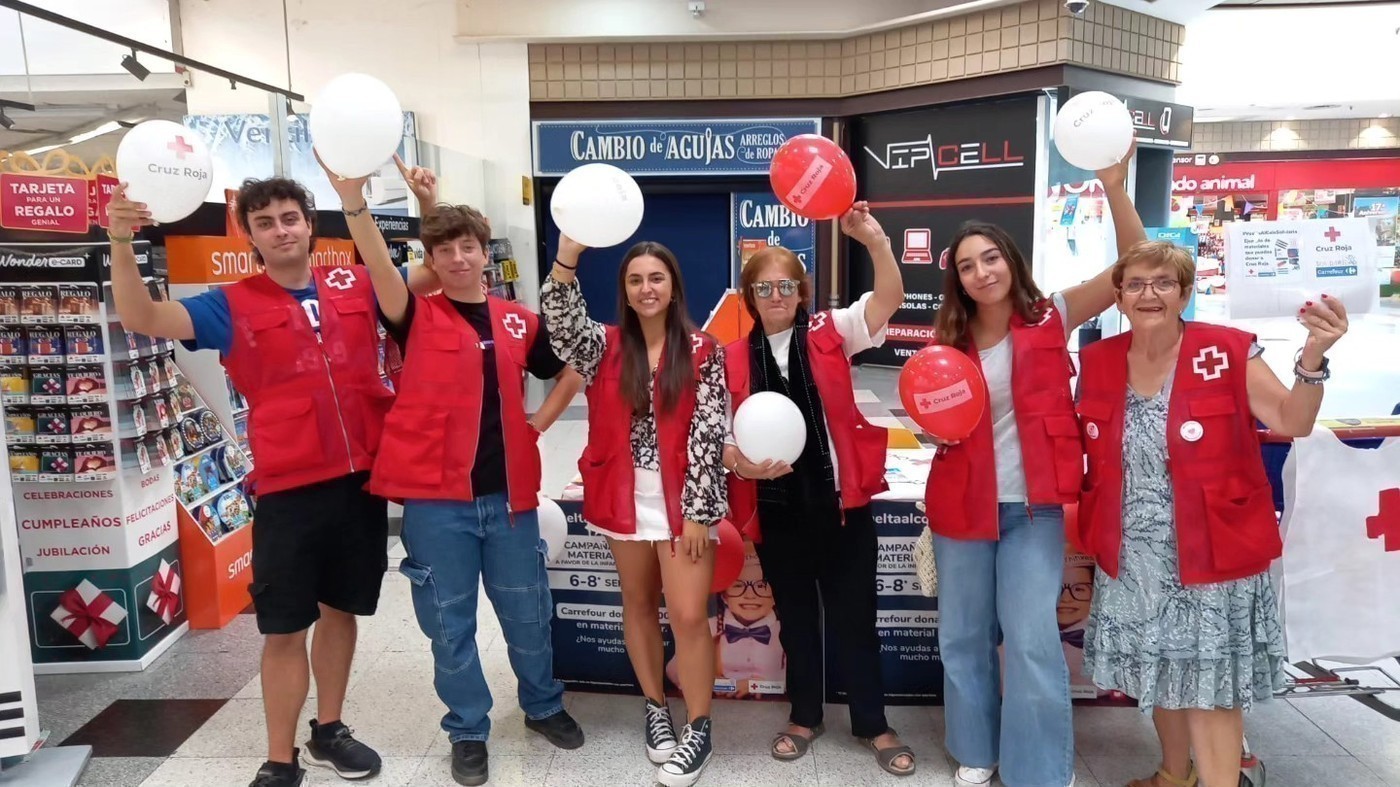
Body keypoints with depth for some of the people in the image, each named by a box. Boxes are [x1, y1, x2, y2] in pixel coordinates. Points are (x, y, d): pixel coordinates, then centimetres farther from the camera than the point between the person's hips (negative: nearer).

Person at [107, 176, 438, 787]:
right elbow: (141, 318, -8)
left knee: (342, 608, 16)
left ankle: (328, 731, 35)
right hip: (288, 490, -2)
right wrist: (121, 243, -23)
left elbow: (436, 273, 14)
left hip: (363, 479, 3)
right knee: (285, 627, 4)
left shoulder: (356, 285, 6)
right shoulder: (232, 306, 1)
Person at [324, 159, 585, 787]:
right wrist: (353, 201, -38)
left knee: (527, 611, 15)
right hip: (435, 495, -2)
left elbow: (570, 371, 19)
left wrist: (538, 424, 8)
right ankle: (468, 732, 29)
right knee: (450, 621, 10)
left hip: (508, 492, 2)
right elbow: (380, 268, -22)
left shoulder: (519, 321, 6)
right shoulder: (418, 318, -2)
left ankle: (544, 706, 39)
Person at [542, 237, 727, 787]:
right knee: (639, 604, 15)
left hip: (684, 500, -3)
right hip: (625, 499, 3)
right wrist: (570, 248, -33)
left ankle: (698, 729, 15)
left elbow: (708, 432, -8)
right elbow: (558, 318, -19)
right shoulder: (605, 346, 2)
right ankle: (655, 709, 33)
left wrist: (696, 510, -12)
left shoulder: (702, 351, -4)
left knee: (688, 615, -2)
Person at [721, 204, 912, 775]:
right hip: (776, 509, 1)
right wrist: (740, 463, -17)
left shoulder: (830, 334, 0)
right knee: (795, 617, 17)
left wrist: (874, 239, -28)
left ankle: (873, 724, 28)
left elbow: (890, 298, -13)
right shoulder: (735, 358, 2)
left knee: (854, 617, 10)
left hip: (841, 501, -1)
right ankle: (805, 716, 35)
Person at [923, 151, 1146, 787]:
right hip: (962, 504, 3)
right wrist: (934, 427, -9)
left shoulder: (1049, 320, -3)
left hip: (1034, 505, -3)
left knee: (1033, 641, -5)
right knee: (963, 637, 12)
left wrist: (1114, 187, -23)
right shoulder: (949, 341, 4)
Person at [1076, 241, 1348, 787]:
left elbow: (1292, 422, -13)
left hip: (1211, 554, -4)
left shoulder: (1226, 352, -10)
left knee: (1211, 685, 2)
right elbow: (1082, 447, 11)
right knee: (1159, 674, 21)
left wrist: (1312, 357, -29)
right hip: (1133, 559, 4)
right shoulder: (1098, 362, 0)